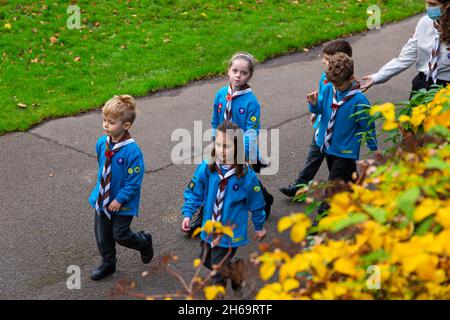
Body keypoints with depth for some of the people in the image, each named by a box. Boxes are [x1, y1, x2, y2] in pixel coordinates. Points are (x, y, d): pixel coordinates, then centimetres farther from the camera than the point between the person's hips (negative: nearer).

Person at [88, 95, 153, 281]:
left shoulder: (132, 151, -27)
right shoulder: (102, 143, -8)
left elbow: (134, 181, -21)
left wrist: (119, 199, -19)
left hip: (123, 202, -6)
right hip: (102, 199, 6)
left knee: (120, 235, 3)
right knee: (102, 235, 15)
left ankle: (144, 242, 33)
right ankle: (107, 264, 37)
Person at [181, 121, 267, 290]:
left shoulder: (247, 175, -21)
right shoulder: (206, 169, -16)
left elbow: (256, 203, -6)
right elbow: (194, 193, -1)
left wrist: (259, 226, 6)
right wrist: (187, 214, -13)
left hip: (231, 231, -4)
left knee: (218, 272, 2)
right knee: (207, 261, 24)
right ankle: (235, 268, 51)